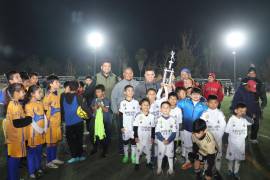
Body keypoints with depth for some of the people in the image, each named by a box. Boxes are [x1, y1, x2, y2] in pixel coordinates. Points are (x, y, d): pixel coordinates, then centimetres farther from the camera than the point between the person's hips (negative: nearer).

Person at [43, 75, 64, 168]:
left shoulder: (57, 94, 9)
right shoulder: (48, 95, -14)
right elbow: (44, 109, -17)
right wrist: (47, 121, -19)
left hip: (57, 122, 7)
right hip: (51, 122, -7)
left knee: (55, 141, 16)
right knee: (50, 142, 3)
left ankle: (54, 158, 29)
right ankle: (49, 162, 15)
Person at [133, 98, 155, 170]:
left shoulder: (152, 116, -3)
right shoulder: (138, 116, -9)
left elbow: (153, 128, 3)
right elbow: (135, 127, -5)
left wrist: (153, 137, 2)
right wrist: (136, 137, -8)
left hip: (149, 138, 2)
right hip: (140, 138, -2)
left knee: (148, 150, 15)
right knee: (138, 150, 9)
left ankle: (148, 162, 34)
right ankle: (137, 163, 26)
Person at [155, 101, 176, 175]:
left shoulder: (172, 120, -5)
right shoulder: (159, 119, -7)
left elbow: (174, 132, -7)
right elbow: (157, 132, -9)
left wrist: (168, 140, -17)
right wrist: (163, 140, -19)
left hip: (170, 141, 1)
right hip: (161, 141, 0)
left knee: (170, 155, 13)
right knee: (160, 155, 11)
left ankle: (171, 169, 29)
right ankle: (159, 168, 28)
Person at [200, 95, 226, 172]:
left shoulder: (220, 113, -2)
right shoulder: (205, 113, -5)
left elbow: (223, 126, -5)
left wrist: (219, 136, -12)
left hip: (217, 137, 1)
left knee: (218, 153, 10)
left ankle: (217, 170, 26)